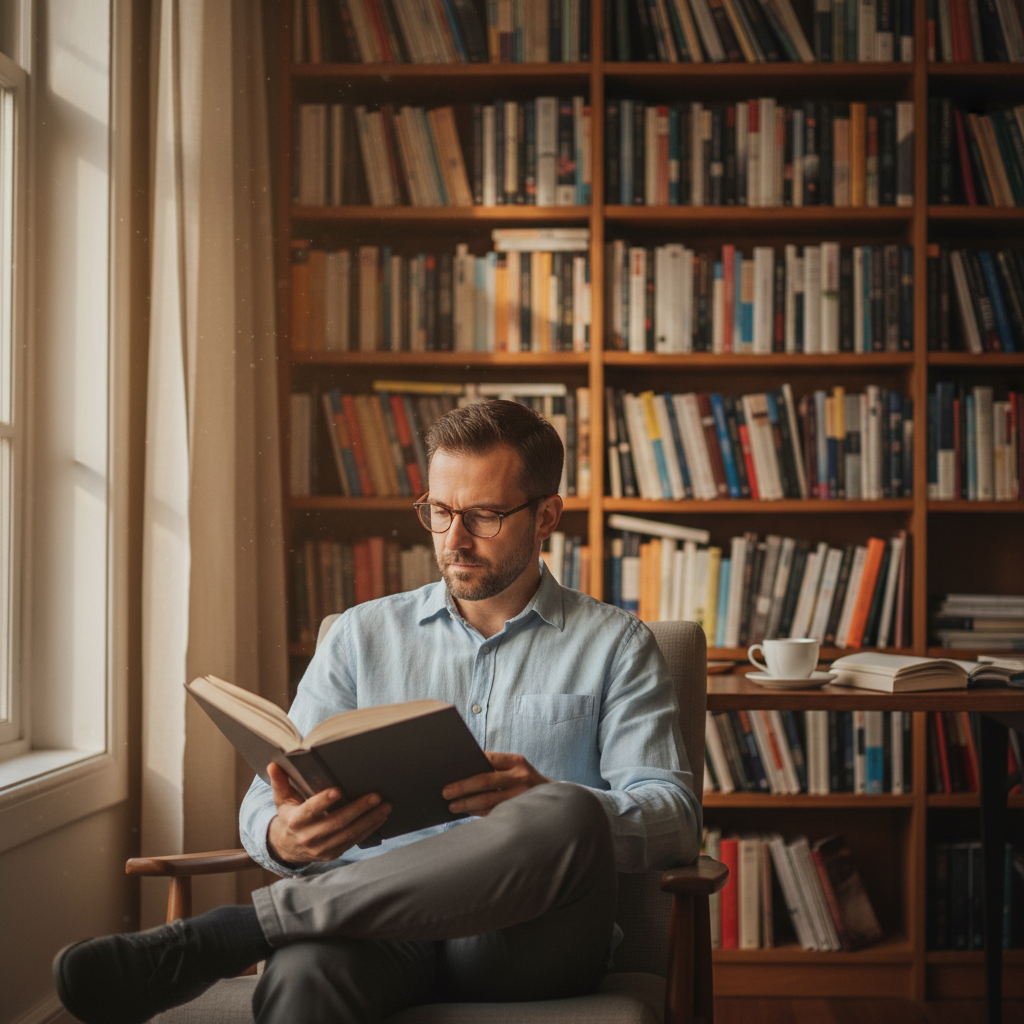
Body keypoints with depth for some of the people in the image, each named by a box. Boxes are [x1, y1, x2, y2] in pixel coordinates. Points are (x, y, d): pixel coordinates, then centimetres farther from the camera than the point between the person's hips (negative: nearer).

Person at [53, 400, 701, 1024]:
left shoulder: (615, 644, 15)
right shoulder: (364, 635, 21)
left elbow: (675, 818, 3)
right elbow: (269, 801, 14)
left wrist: (549, 803, -19)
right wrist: (285, 838, -13)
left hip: (529, 938, 2)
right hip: (380, 913, -1)